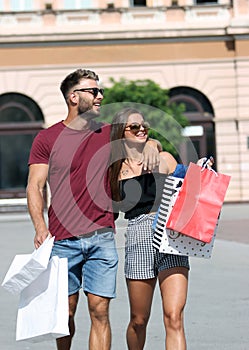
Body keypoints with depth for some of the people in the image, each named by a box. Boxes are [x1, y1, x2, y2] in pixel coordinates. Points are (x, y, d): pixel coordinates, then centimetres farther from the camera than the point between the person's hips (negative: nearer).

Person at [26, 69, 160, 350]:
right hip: (63, 240, -2)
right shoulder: (47, 139, 3)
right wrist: (40, 227, -15)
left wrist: (151, 145, 0)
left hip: (102, 239, 2)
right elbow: (35, 186, 0)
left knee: (100, 311, -2)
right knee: (66, 312, 6)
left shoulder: (108, 133, 12)